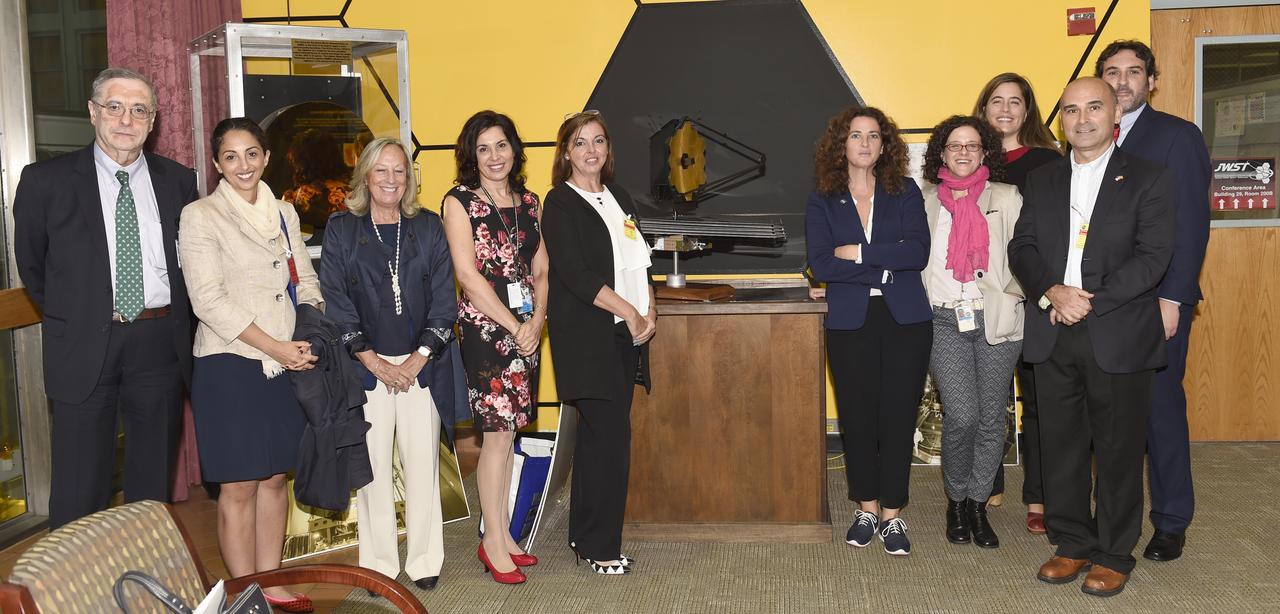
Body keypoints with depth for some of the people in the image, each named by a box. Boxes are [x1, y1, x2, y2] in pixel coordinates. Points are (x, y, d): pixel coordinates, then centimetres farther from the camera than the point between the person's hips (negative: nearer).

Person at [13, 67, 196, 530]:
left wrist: (174, 321, 8)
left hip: (160, 345, 2)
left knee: (153, 483, 14)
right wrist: (70, 318, 8)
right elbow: (30, 264, 8)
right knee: (79, 493, 5)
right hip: (85, 348, -2)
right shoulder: (46, 181, -3)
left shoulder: (177, 181, 4)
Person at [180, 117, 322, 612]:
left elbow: (305, 281, 14)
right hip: (230, 365, -5)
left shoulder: (284, 213, 12)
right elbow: (208, 299, -12)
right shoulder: (200, 216, -5)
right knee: (238, 487, 1)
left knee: (275, 478, 12)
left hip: (285, 363, 5)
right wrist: (274, 346, -16)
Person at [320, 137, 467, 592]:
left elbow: (444, 301, 4)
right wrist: (373, 361, -8)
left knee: (422, 465, 3)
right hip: (366, 367, -1)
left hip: (422, 367, 1)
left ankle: (425, 562, 14)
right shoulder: (340, 230, 5)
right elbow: (335, 302, -1)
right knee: (372, 467, 1)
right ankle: (378, 566, 12)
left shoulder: (429, 228, 8)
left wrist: (417, 359, -6)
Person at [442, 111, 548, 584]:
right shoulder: (460, 201, -4)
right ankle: (493, 541, 9)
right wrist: (514, 326, -11)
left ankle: (503, 534, 20)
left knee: (507, 430, 10)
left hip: (526, 328, 5)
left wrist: (537, 320, -6)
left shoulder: (529, 202, 13)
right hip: (483, 328, -5)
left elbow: (541, 270, 11)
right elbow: (468, 275, -11)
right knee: (498, 432, -4)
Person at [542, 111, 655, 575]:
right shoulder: (560, 203, -4)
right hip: (586, 335, -7)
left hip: (625, 332, 7)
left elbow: (638, 260, 19)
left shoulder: (618, 198, 18)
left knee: (598, 434, 10)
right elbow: (575, 274, -13)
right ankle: (600, 548, 1)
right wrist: (631, 313, -13)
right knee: (610, 435, -9)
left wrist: (649, 312, 2)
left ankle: (584, 534, 20)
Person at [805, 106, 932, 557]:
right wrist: (884, 267, -12)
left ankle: (892, 515, 14)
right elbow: (821, 265, -9)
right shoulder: (822, 203, 5)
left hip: (905, 320, 0)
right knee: (856, 419, 5)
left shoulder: (905, 193, 6)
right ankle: (866, 510, 23)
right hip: (850, 324, 0)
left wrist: (858, 253, -11)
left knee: (898, 418, 1)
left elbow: (918, 253, -9)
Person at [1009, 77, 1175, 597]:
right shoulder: (1041, 180, 13)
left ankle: (1114, 554, 19)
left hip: (1118, 337, -4)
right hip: (1053, 337, 4)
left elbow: (1152, 257, -10)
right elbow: (1022, 248, 6)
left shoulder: (1148, 180, -1)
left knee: (1118, 450, 5)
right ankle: (1072, 543, 25)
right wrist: (1052, 292, -12)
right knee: (1060, 446, 10)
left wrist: (1090, 301, -16)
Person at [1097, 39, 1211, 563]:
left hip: (1156, 300, -4)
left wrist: (1171, 298, -14)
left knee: (1161, 406, 2)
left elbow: (1191, 224, -7)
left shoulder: (1178, 136, -1)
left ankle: (1171, 521, 16)